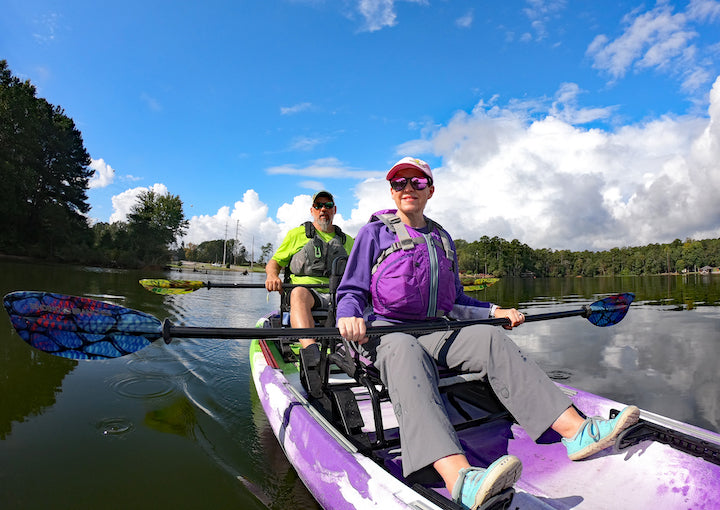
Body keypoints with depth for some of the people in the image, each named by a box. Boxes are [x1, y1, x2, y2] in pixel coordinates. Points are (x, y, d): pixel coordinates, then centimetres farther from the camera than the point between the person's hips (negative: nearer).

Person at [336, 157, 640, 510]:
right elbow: (351, 292, 2)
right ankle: (460, 478, -58)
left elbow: (454, 301, 27)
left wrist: (496, 311, 14)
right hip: (387, 332, -4)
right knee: (406, 352, -38)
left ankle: (576, 430, -30)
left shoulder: (442, 239, 21)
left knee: (490, 338, -21)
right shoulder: (374, 233, 7)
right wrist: (348, 317, -20)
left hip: (435, 332, 5)